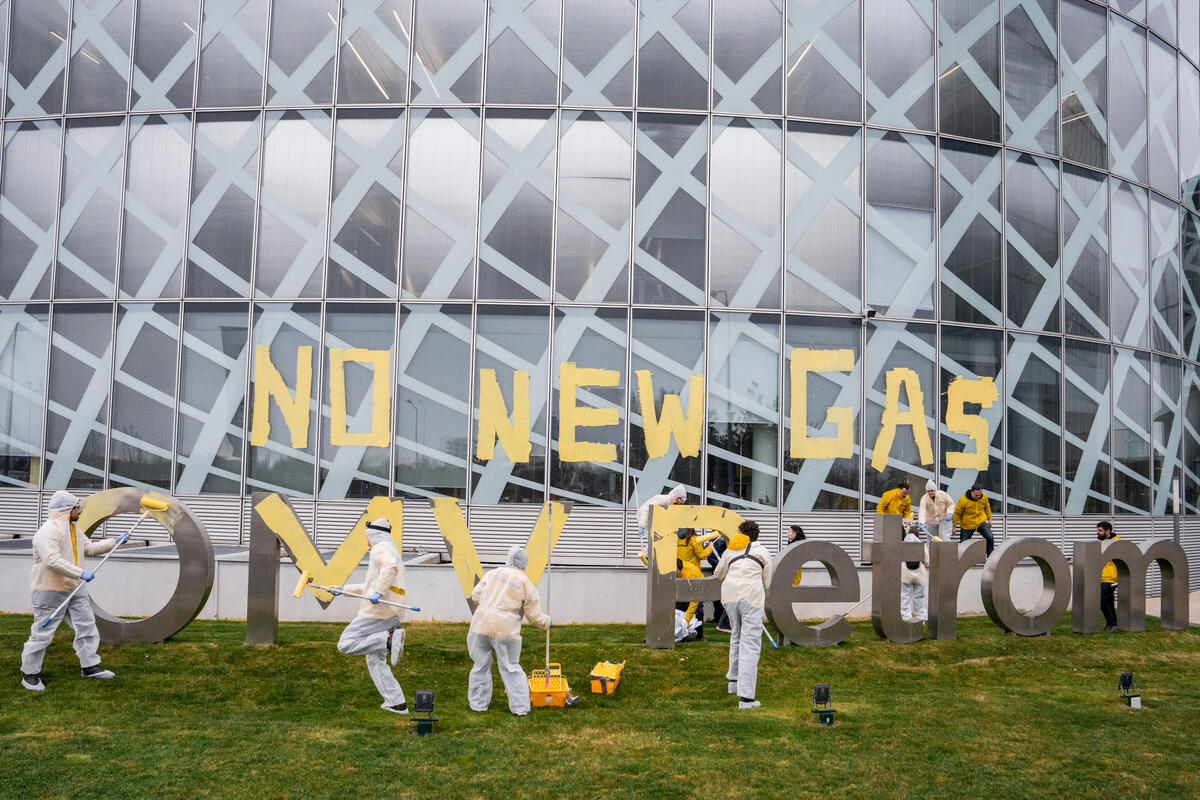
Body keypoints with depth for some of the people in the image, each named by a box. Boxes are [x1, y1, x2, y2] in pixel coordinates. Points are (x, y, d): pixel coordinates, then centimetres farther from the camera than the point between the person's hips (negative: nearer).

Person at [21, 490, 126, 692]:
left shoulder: (73, 530, 13)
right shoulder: (48, 531, -20)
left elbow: (90, 548, 23)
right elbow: (52, 561, -30)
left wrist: (114, 542, 14)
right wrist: (81, 573, -29)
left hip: (74, 590, 9)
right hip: (50, 592, -9)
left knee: (87, 626, 10)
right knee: (42, 634, -1)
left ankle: (89, 666, 20)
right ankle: (30, 674, 12)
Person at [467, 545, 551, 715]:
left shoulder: (493, 574, 8)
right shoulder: (526, 584, 4)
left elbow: (475, 595, 8)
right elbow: (534, 615, 6)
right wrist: (546, 622, 26)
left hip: (481, 624, 1)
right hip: (506, 629, -1)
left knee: (481, 665, 14)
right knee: (510, 668, 9)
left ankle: (478, 703, 21)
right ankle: (521, 706, 10)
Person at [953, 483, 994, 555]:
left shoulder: (984, 497, -10)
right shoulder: (963, 500, -22)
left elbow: (987, 508, 11)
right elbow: (957, 513, -11)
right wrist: (954, 526, -6)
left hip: (981, 522, 2)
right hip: (967, 525, -2)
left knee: (990, 538, -16)